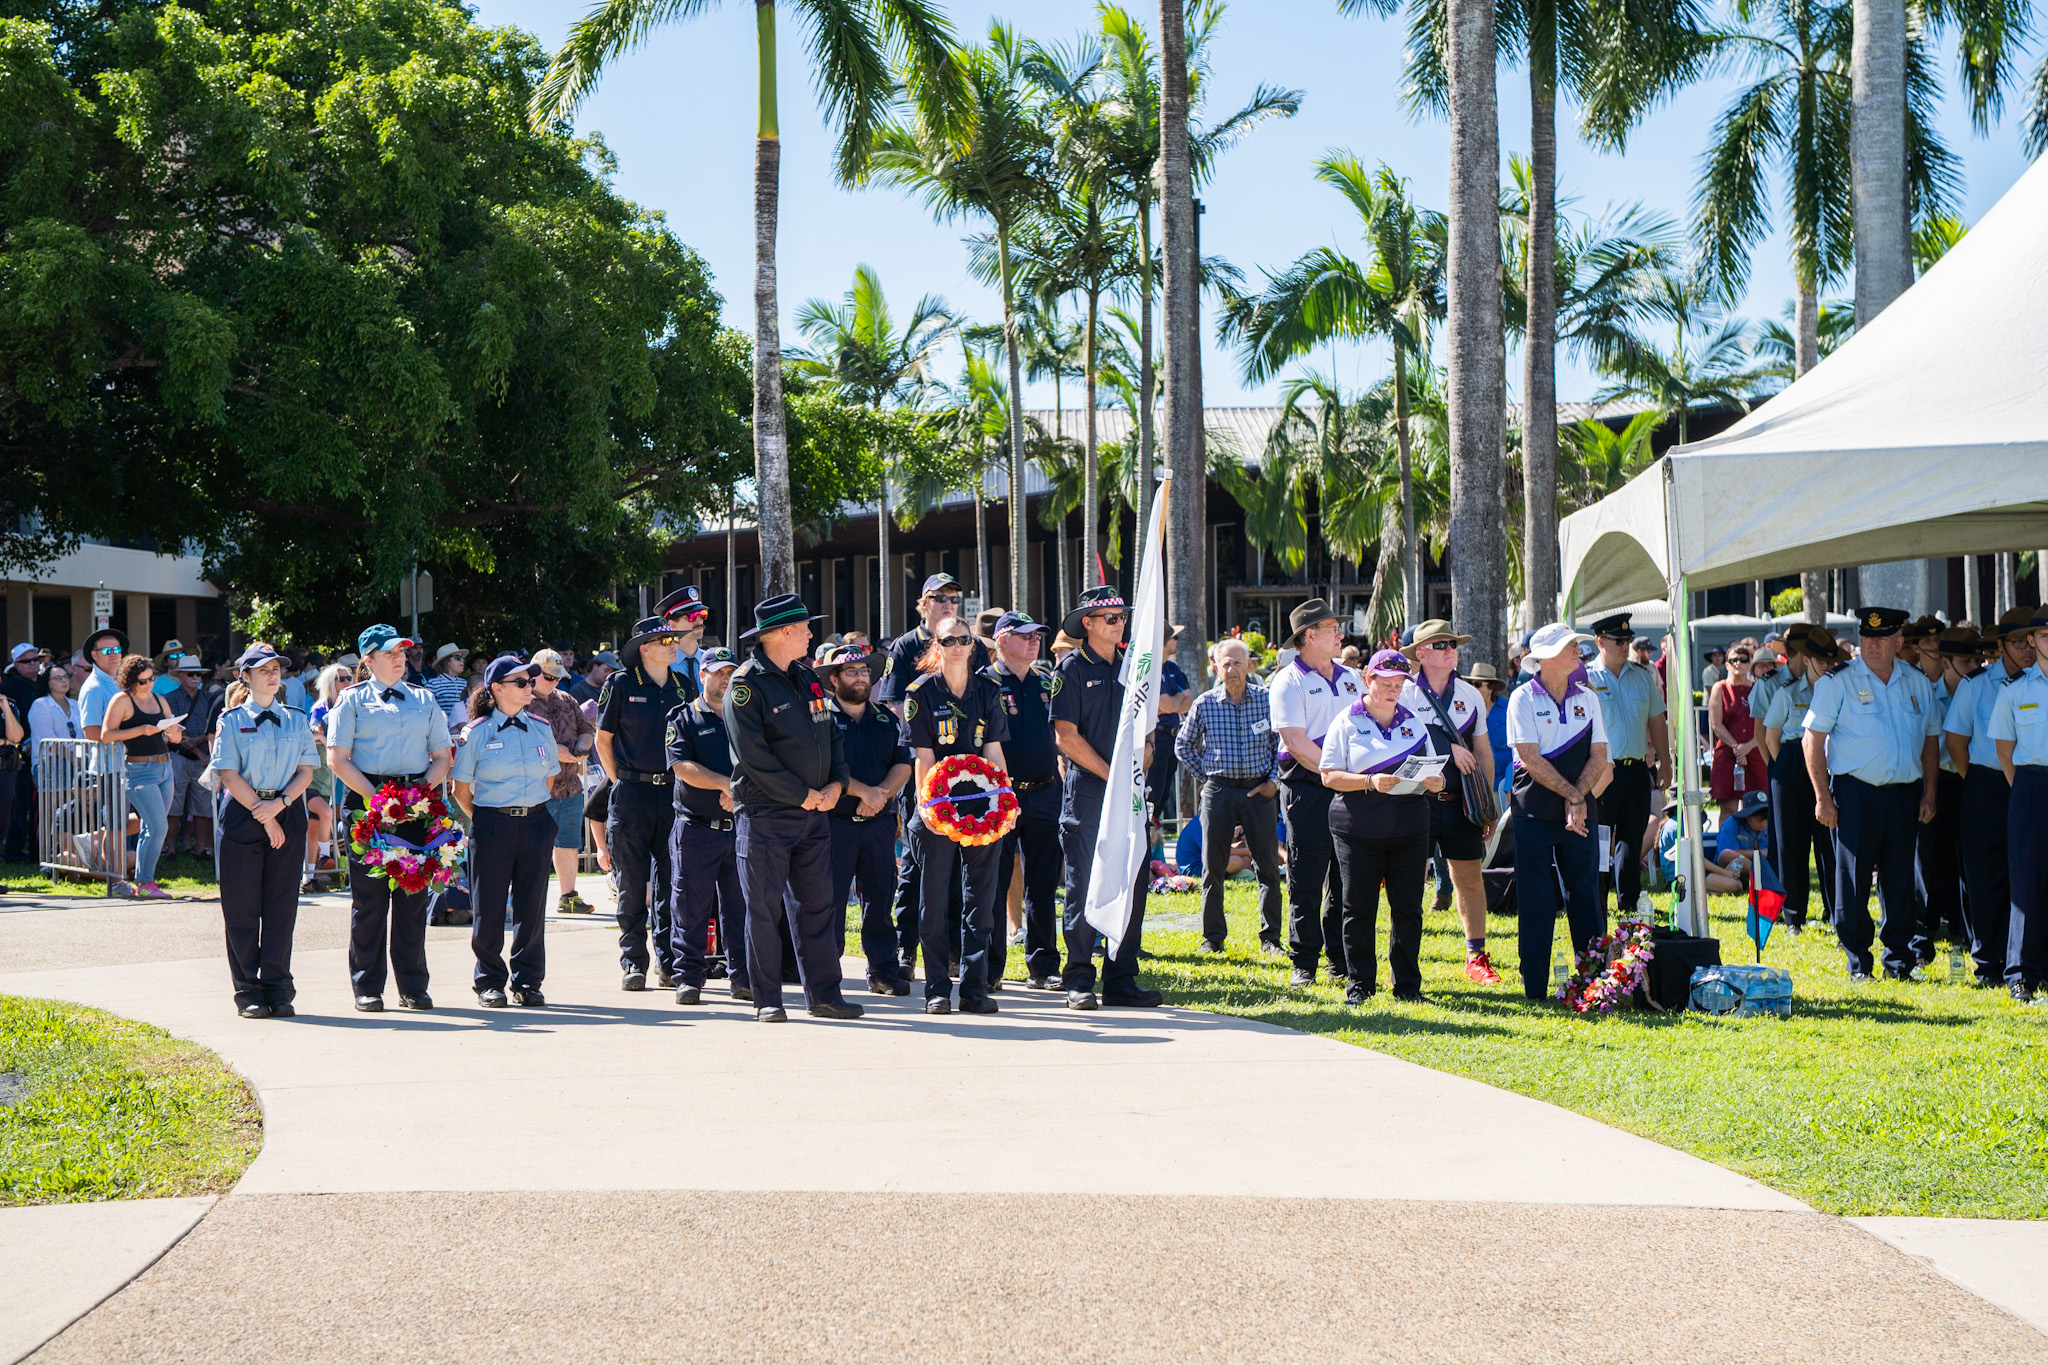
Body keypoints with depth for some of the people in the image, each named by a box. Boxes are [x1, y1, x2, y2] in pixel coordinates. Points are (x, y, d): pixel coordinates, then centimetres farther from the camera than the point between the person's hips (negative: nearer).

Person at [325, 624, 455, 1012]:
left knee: (413, 895, 3)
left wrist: (425, 789, -4)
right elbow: (337, 758, -2)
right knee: (368, 896, -2)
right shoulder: (353, 700, 5)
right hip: (367, 798, -3)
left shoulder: (424, 700, 15)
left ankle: (413, 986, 9)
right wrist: (374, 797, -12)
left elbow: (443, 756, 15)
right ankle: (367, 988, 4)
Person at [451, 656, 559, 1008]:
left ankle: (527, 982, 14)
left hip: (536, 824, 3)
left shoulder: (542, 729, 8)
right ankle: (490, 982, 13)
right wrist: (484, 820, 2)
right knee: (489, 907, 1)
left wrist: (532, 809, 13)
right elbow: (461, 789, 3)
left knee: (532, 906, 4)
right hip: (492, 825, -3)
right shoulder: (477, 733, -2)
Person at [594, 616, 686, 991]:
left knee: (671, 881, 3)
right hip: (632, 793, -4)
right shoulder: (621, 684, -2)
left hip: (673, 792, 4)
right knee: (632, 883, -1)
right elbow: (603, 738, 4)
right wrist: (620, 782, 0)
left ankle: (669, 964, 9)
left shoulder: (681, 688, 10)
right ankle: (633, 963, 5)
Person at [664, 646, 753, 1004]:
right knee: (691, 906, -1)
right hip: (696, 827, -3)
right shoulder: (684, 718, 4)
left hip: (741, 825, 3)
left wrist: (738, 792, -11)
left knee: (741, 905, 5)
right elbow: (682, 766, -9)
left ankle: (742, 977, 11)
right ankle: (689, 977, 5)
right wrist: (725, 783, -17)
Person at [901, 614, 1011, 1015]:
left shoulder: (989, 690, 8)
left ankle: (974, 988, 7)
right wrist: (925, 805, -16)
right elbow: (923, 757, -5)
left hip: (980, 804, 3)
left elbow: (993, 750, 5)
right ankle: (937, 989, 6)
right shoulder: (921, 693, -1)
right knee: (935, 898, 0)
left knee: (981, 895, 3)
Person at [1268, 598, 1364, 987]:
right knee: (1306, 879, -2)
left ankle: (1342, 962, 13)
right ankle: (1303, 963, 5)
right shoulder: (1289, 681, -3)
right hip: (1307, 789, -5)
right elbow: (1296, 742, -12)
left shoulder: (1350, 678, 16)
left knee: (1347, 877, 6)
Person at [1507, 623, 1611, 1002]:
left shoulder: (1587, 698, 10)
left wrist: (1577, 799, -10)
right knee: (1536, 903, -2)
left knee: (1587, 896, 3)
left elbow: (1599, 756, 5)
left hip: (1580, 813, 4)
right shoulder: (1524, 698, -3)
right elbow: (1530, 758, -10)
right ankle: (1535, 990, 3)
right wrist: (1572, 795, -13)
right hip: (1535, 812, -3)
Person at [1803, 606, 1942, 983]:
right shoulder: (1837, 683, -3)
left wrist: (1928, 793, 9)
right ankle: (1858, 962, 7)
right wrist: (1823, 797, -9)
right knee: (1853, 878, -2)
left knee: (1900, 877, 7)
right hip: (1856, 792, -3)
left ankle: (1900, 958, 16)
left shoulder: (1918, 684, 10)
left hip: (1905, 793, 3)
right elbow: (1813, 740, -4)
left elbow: (1929, 740, 17)